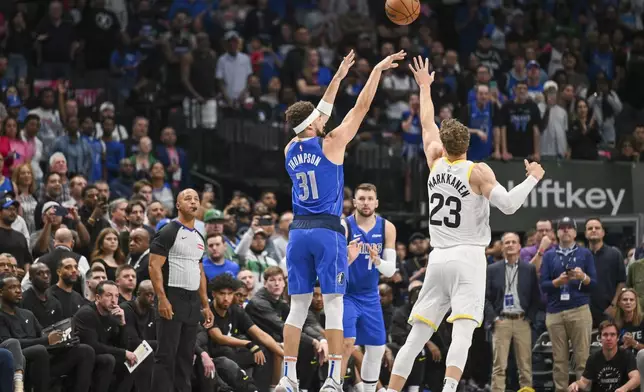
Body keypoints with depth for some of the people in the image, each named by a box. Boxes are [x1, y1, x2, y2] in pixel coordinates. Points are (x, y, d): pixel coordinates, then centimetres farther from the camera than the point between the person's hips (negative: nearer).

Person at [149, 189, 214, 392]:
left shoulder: (199, 237, 18)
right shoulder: (169, 232, -7)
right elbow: (154, 266, -13)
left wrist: (206, 305, 17)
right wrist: (162, 299, -22)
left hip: (193, 301, 8)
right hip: (173, 299, -8)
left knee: (186, 356, 9)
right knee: (166, 355, -9)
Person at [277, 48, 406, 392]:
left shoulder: (290, 150, 11)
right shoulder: (331, 144, -5)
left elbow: (319, 113, 24)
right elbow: (361, 107, -1)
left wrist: (338, 77, 29)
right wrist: (377, 70, 9)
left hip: (299, 231, 6)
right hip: (328, 231, -5)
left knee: (298, 306, 7)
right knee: (333, 305, -5)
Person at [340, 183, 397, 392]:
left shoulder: (387, 228, -5)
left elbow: (390, 270, -5)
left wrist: (377, 260, -26)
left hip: (370, 296, 5)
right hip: (346, 294, -5)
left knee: (376, 349, 8)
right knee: (347, 343, -20)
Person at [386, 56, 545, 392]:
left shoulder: (435, 163, 8)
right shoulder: (478, 172, -6)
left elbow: (427, 124, 23)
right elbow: (508, 204, -16)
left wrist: (425, 87, 34)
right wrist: (533, 178, -3)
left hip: (438, 257, 5)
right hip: (468, 256, -5)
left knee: (417, 335, 8)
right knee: (462, 331, -16)